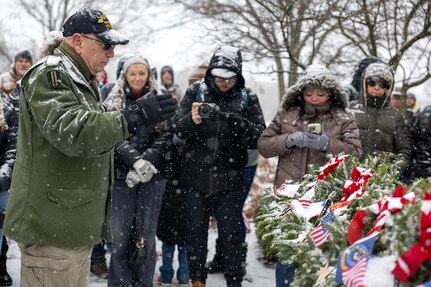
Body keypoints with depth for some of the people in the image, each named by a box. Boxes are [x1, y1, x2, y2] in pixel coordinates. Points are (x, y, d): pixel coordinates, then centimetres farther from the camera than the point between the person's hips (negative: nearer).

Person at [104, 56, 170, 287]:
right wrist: (136, 161, -20)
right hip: (122, 174, 0)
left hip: (153, 175, 1)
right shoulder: (114, 102, 7)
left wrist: (147, 163, -16)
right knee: (120, 234, -5)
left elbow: (164, 137, -1)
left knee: (146, 233, 2)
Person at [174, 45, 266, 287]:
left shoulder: (247, 98, -2)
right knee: (197, 231, 12)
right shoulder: (196, 92, 0)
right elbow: (178, 129, -5)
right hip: (196, 176, 1)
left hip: (230, 179, -1)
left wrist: (240, 124, -27)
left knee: (231, 233, 3)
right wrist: (192, 120, -27)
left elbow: (259, 138, -8)